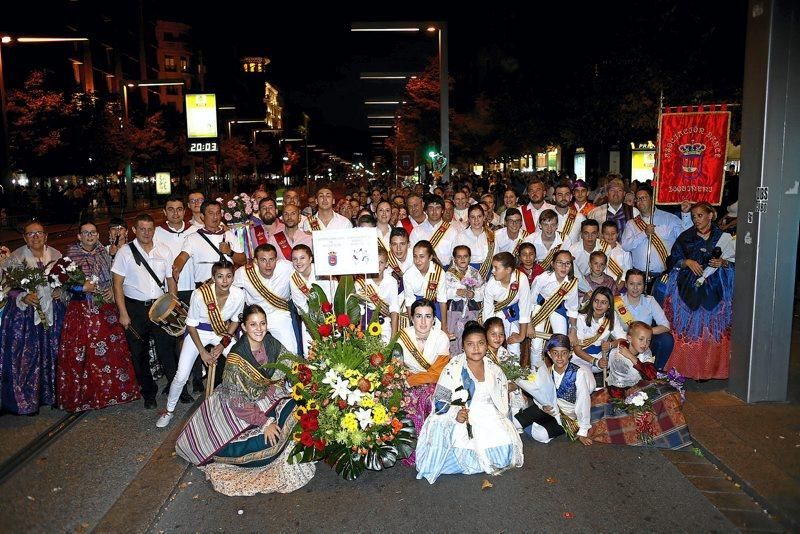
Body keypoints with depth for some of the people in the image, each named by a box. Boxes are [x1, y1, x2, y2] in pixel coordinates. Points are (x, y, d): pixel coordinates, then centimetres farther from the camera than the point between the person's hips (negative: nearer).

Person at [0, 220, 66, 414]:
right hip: (24, 314, -2)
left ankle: (51, 394, 22)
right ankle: (25, 400, 15)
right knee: (25, 356, 0)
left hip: (52, 312, 3)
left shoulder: (56, 255, 4)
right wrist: (24, 297, -21)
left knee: (52, 354, 7)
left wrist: (60, 290, -6)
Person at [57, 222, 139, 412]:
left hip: (105, 309, 3)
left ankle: (112, 390, 18)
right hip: (80, 310, -2)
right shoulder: (71, 255, -1)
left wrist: (112, 291, -3)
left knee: (111, 349, 4)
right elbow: (64, 284, -3)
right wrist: (83, 287, -17)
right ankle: (84, 395, 12)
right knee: (81, 353, -1)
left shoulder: (104, 253, 8)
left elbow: (114, 277, 15)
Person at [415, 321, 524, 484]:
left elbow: (502, 406, 16)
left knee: (504, 456, -18)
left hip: (490, 420, 3)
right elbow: (440, 401, -8)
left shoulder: (494, 370, 9)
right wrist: (455, 414, -26)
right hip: (464, 421, -3)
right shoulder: (453, 369, -4)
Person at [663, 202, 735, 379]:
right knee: (686, 328, -2)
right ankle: (685, 367, 7)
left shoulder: (724, 237, 5)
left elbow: (734, 263, 7)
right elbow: (674, 260, 7)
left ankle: (707, 369, 8)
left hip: (713, 290, -1)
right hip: (688, 288, 1)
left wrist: (722, 263, -12)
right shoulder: (685, 237, 9)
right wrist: (687, 262, -10)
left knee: (711, 329, -3)